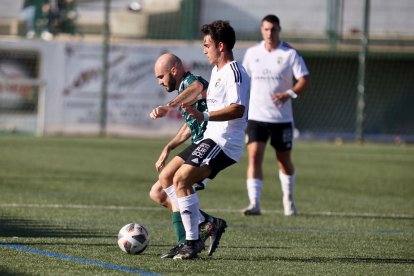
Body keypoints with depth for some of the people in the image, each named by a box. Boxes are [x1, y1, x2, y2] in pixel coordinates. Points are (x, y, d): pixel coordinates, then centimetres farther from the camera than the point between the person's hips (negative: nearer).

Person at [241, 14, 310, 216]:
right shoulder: (252, 53, 5)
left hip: (282, 118, -1)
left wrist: (289, 94, -27)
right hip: (256, 116, 1)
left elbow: (304, 80, -9)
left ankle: (288, 199, 34)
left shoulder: (290, 54, -5)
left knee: (284, 160, 11)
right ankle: (254, 204, -19)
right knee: (254, 157, -15)